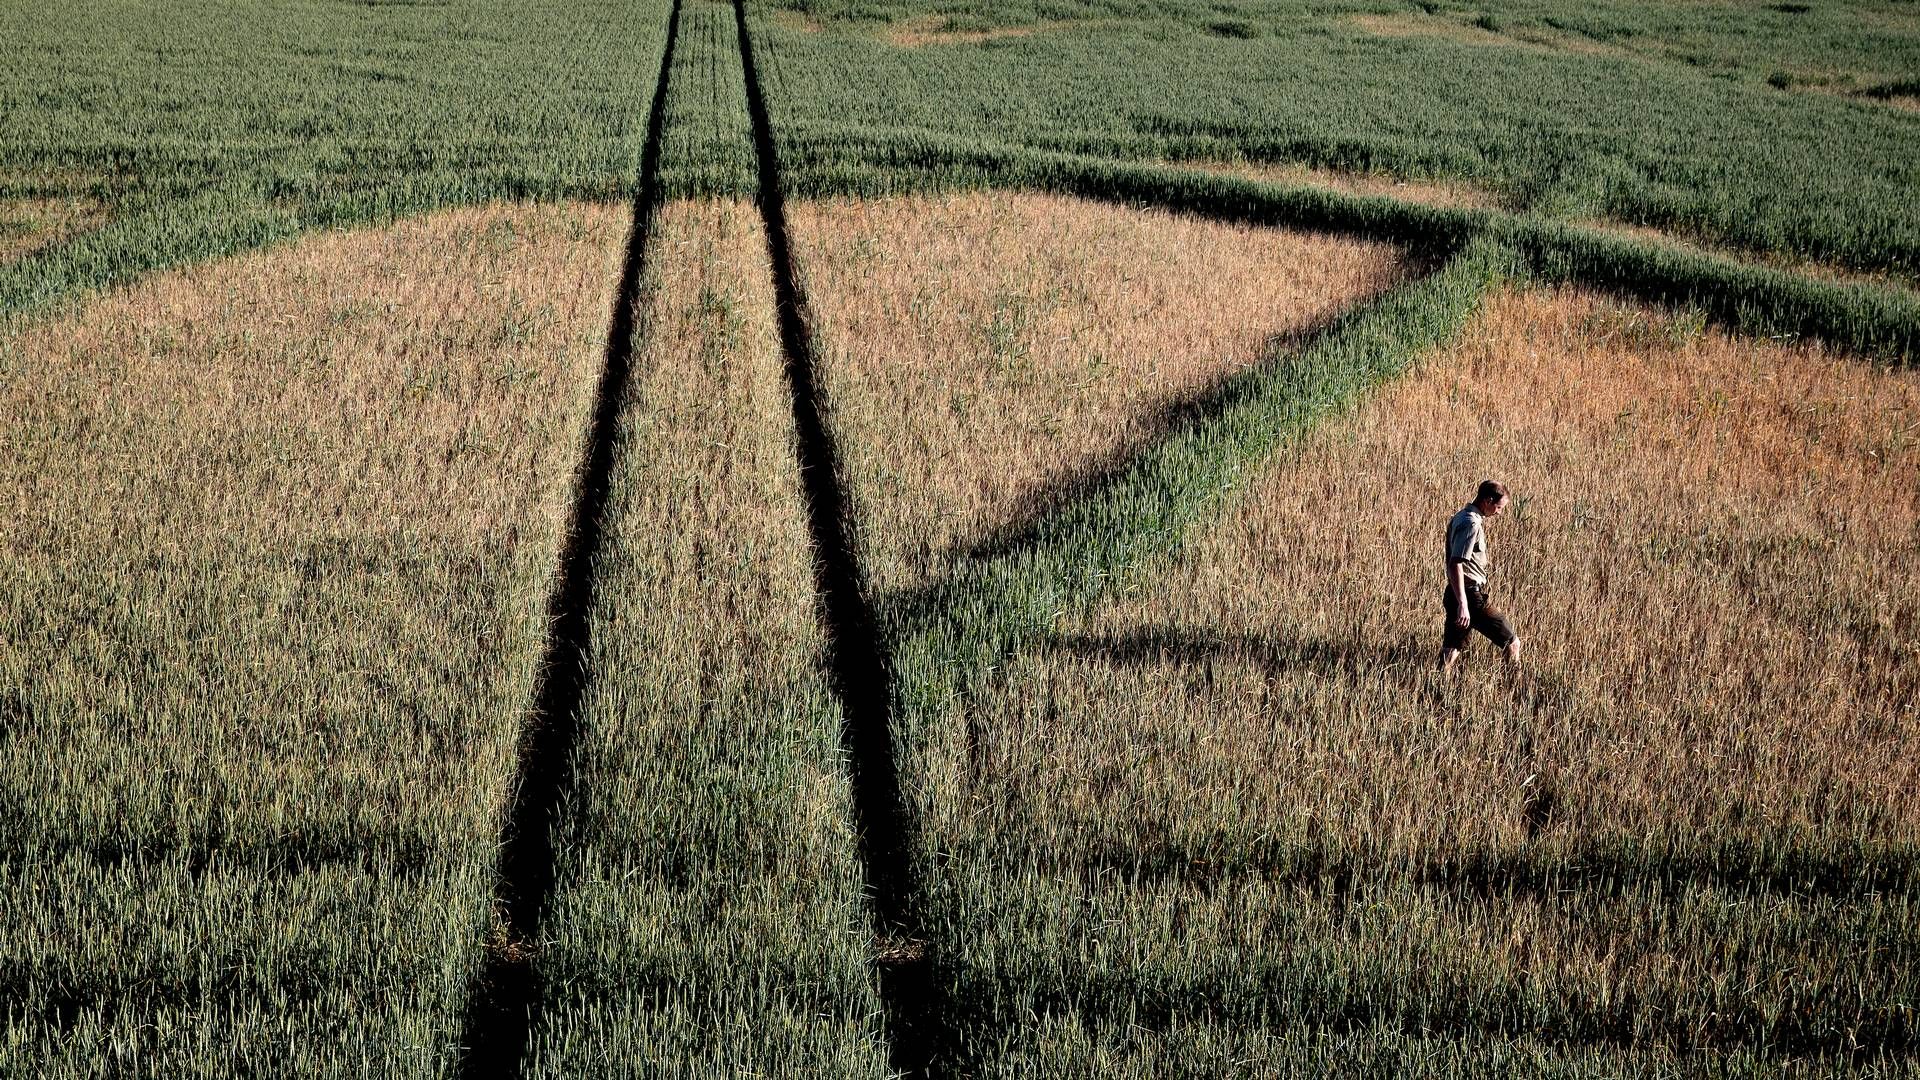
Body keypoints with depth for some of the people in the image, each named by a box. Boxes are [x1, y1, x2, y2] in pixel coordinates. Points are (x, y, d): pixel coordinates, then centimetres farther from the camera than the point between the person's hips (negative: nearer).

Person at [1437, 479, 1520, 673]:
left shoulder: (1460, 518, 14)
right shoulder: (1472, 524, -17)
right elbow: (1455, 564, -25)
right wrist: (1463, 604, -29)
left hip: (1456, 595, 10)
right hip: (1471, 596, -10)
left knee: (1451, 650, 10)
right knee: (1512, 643, -1)